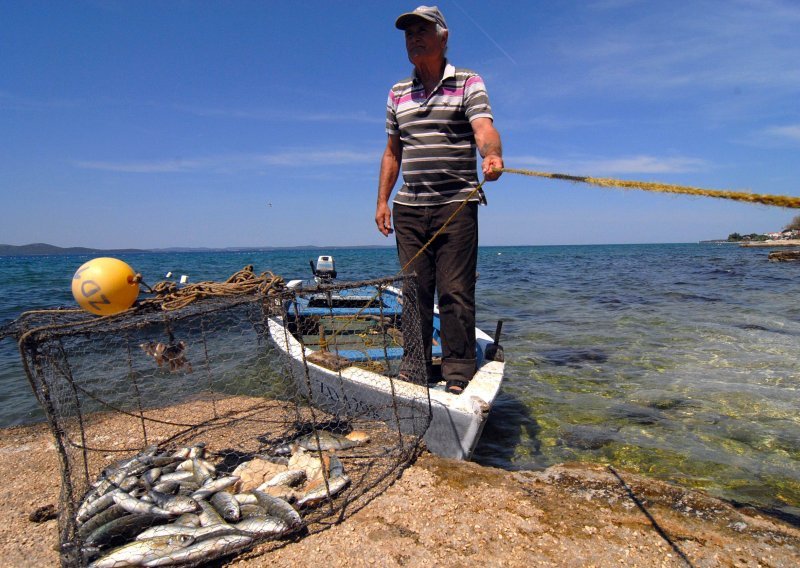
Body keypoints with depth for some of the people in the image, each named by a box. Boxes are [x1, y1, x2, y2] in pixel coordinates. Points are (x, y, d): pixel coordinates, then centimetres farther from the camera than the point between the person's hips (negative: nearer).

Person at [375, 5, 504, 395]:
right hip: (409, 208, 5)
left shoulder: (468, 83, 3)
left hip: (456, 204, -4)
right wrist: (382, 200, 11)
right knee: (414, 290, 7)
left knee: (455, 290, -5)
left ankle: (458, 371, 4)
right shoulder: (398, 93, 17)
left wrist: (492, 155, -38)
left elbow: (484, 128, -15)